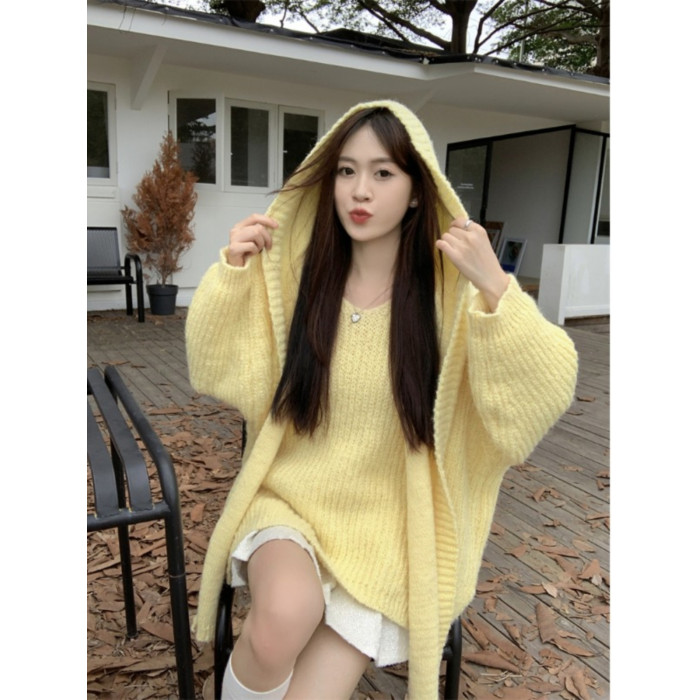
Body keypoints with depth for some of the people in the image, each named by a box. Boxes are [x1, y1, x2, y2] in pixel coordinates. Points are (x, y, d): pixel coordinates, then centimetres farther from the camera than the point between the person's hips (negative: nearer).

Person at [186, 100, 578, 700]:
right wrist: (232, 272, -13)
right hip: (290, 500, 1)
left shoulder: (455, 289, -9)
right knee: (287, 611, -27)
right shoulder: (294, 272, -2)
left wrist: (496, 290, -31)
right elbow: (220, 374, -1)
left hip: (389, 525, -1)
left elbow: (548, 390, -17)